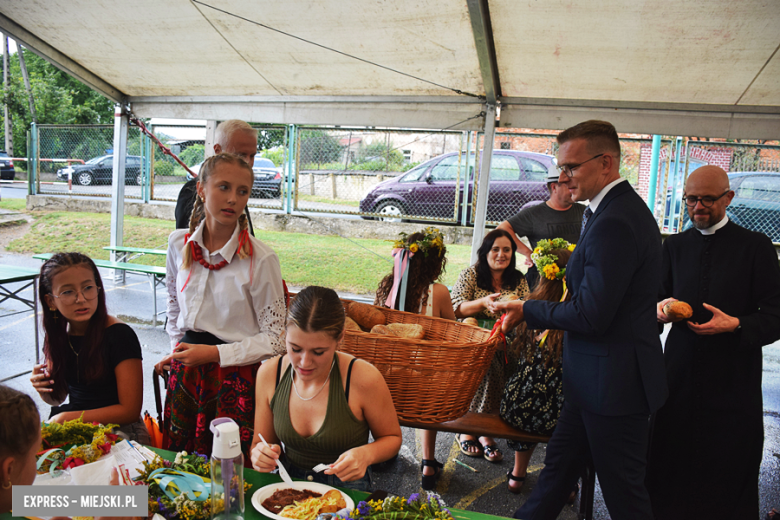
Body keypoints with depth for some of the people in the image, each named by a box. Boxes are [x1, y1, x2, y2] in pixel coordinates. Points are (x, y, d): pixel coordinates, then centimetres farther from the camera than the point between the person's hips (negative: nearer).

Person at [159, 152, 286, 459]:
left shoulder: (261, 259, -15)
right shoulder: (179, 244, 1)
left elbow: (274, 338, -11)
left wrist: (215, 353, -14)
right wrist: (178, 349, 16)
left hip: (235, 378, -4)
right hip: (186, 372, 5)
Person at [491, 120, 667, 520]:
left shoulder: (614, 222, -24)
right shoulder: (620, 207, 9)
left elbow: (591, 317, -24)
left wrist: (528, 311, -12)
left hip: (612, 382, -10)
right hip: (597, 380, 10)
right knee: (559, 464, 22)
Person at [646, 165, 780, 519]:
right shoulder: (675, 245, 10)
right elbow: (661, 296, 15)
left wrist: (736, 325, -21)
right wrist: (661, 309, -6)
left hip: (733, 380, -3)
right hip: (681, 373, 3)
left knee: (729, 473, 8)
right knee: (670, 465, 7)